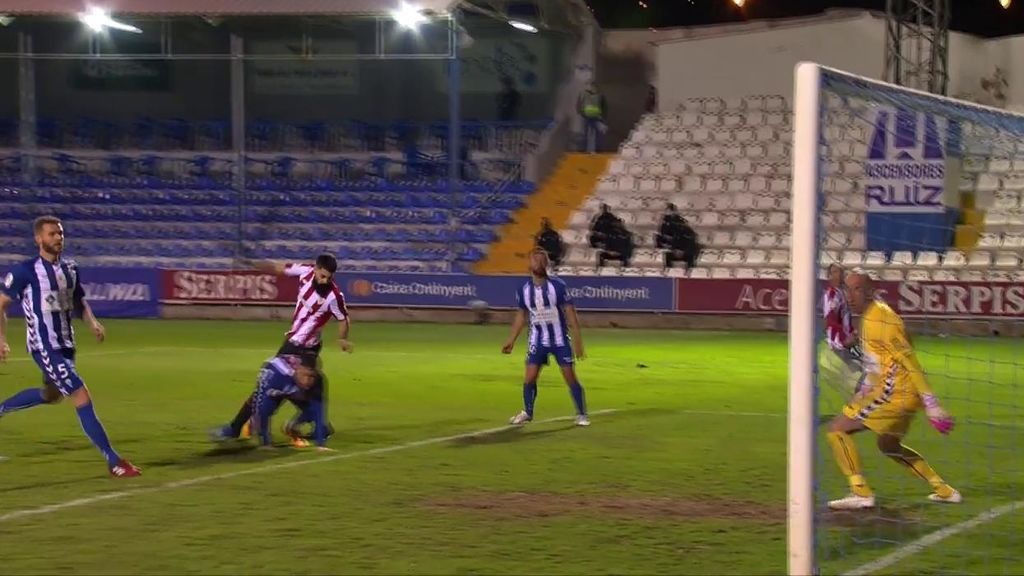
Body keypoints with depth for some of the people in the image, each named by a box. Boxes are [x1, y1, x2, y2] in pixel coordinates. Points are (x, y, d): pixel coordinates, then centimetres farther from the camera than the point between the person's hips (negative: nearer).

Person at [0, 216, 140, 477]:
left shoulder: (70, 268, 6)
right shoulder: (25, 271, -12)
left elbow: (79, 302, 19)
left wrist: (92, 322, 1)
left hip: (66, 344, 8)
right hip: (44, 346, -8)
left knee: (51, 395, 25)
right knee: (82, 397, -14)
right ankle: (113, 462, -12)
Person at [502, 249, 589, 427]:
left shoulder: (558, 286, -12)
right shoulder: (524, 290, -2)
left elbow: (571, 314, -9)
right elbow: (521, 316, 12)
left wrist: (577, 341, -13)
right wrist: (511, 340, 10)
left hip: (560, 340, -2)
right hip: (537, 340, 2)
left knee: (570, 377, -2)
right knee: (529, 378, -2)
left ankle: (581, 415, 9)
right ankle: (527, 413, 17)